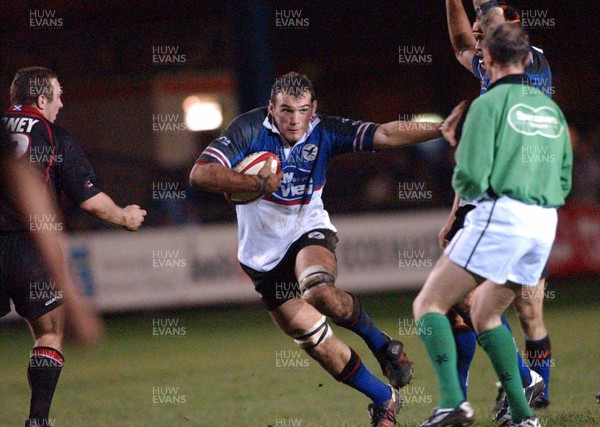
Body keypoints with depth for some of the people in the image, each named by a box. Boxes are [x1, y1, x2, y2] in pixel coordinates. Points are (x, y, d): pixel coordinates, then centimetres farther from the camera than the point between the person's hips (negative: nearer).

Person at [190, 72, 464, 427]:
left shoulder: (324, 131, -10)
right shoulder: (249, 130, -15)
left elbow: (384, 135, -15)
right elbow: (200, 174, -23)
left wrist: (442, 129, -25)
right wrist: (257, 183, -32)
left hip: (309, 232, -1)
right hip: (265, 255, 1)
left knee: (319, 291, -36)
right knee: (316, 343, 0)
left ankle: (382, 345, -10)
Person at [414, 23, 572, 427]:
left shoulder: (491, 103, -5)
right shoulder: (552, 108, 16)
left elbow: (471, 177, -10)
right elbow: (564, 182, 20)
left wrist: (463, 187, 11)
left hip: (501, 216, -7)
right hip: (545, 226, 7)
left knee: (429, 304, -1)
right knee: (486, 316, 21)